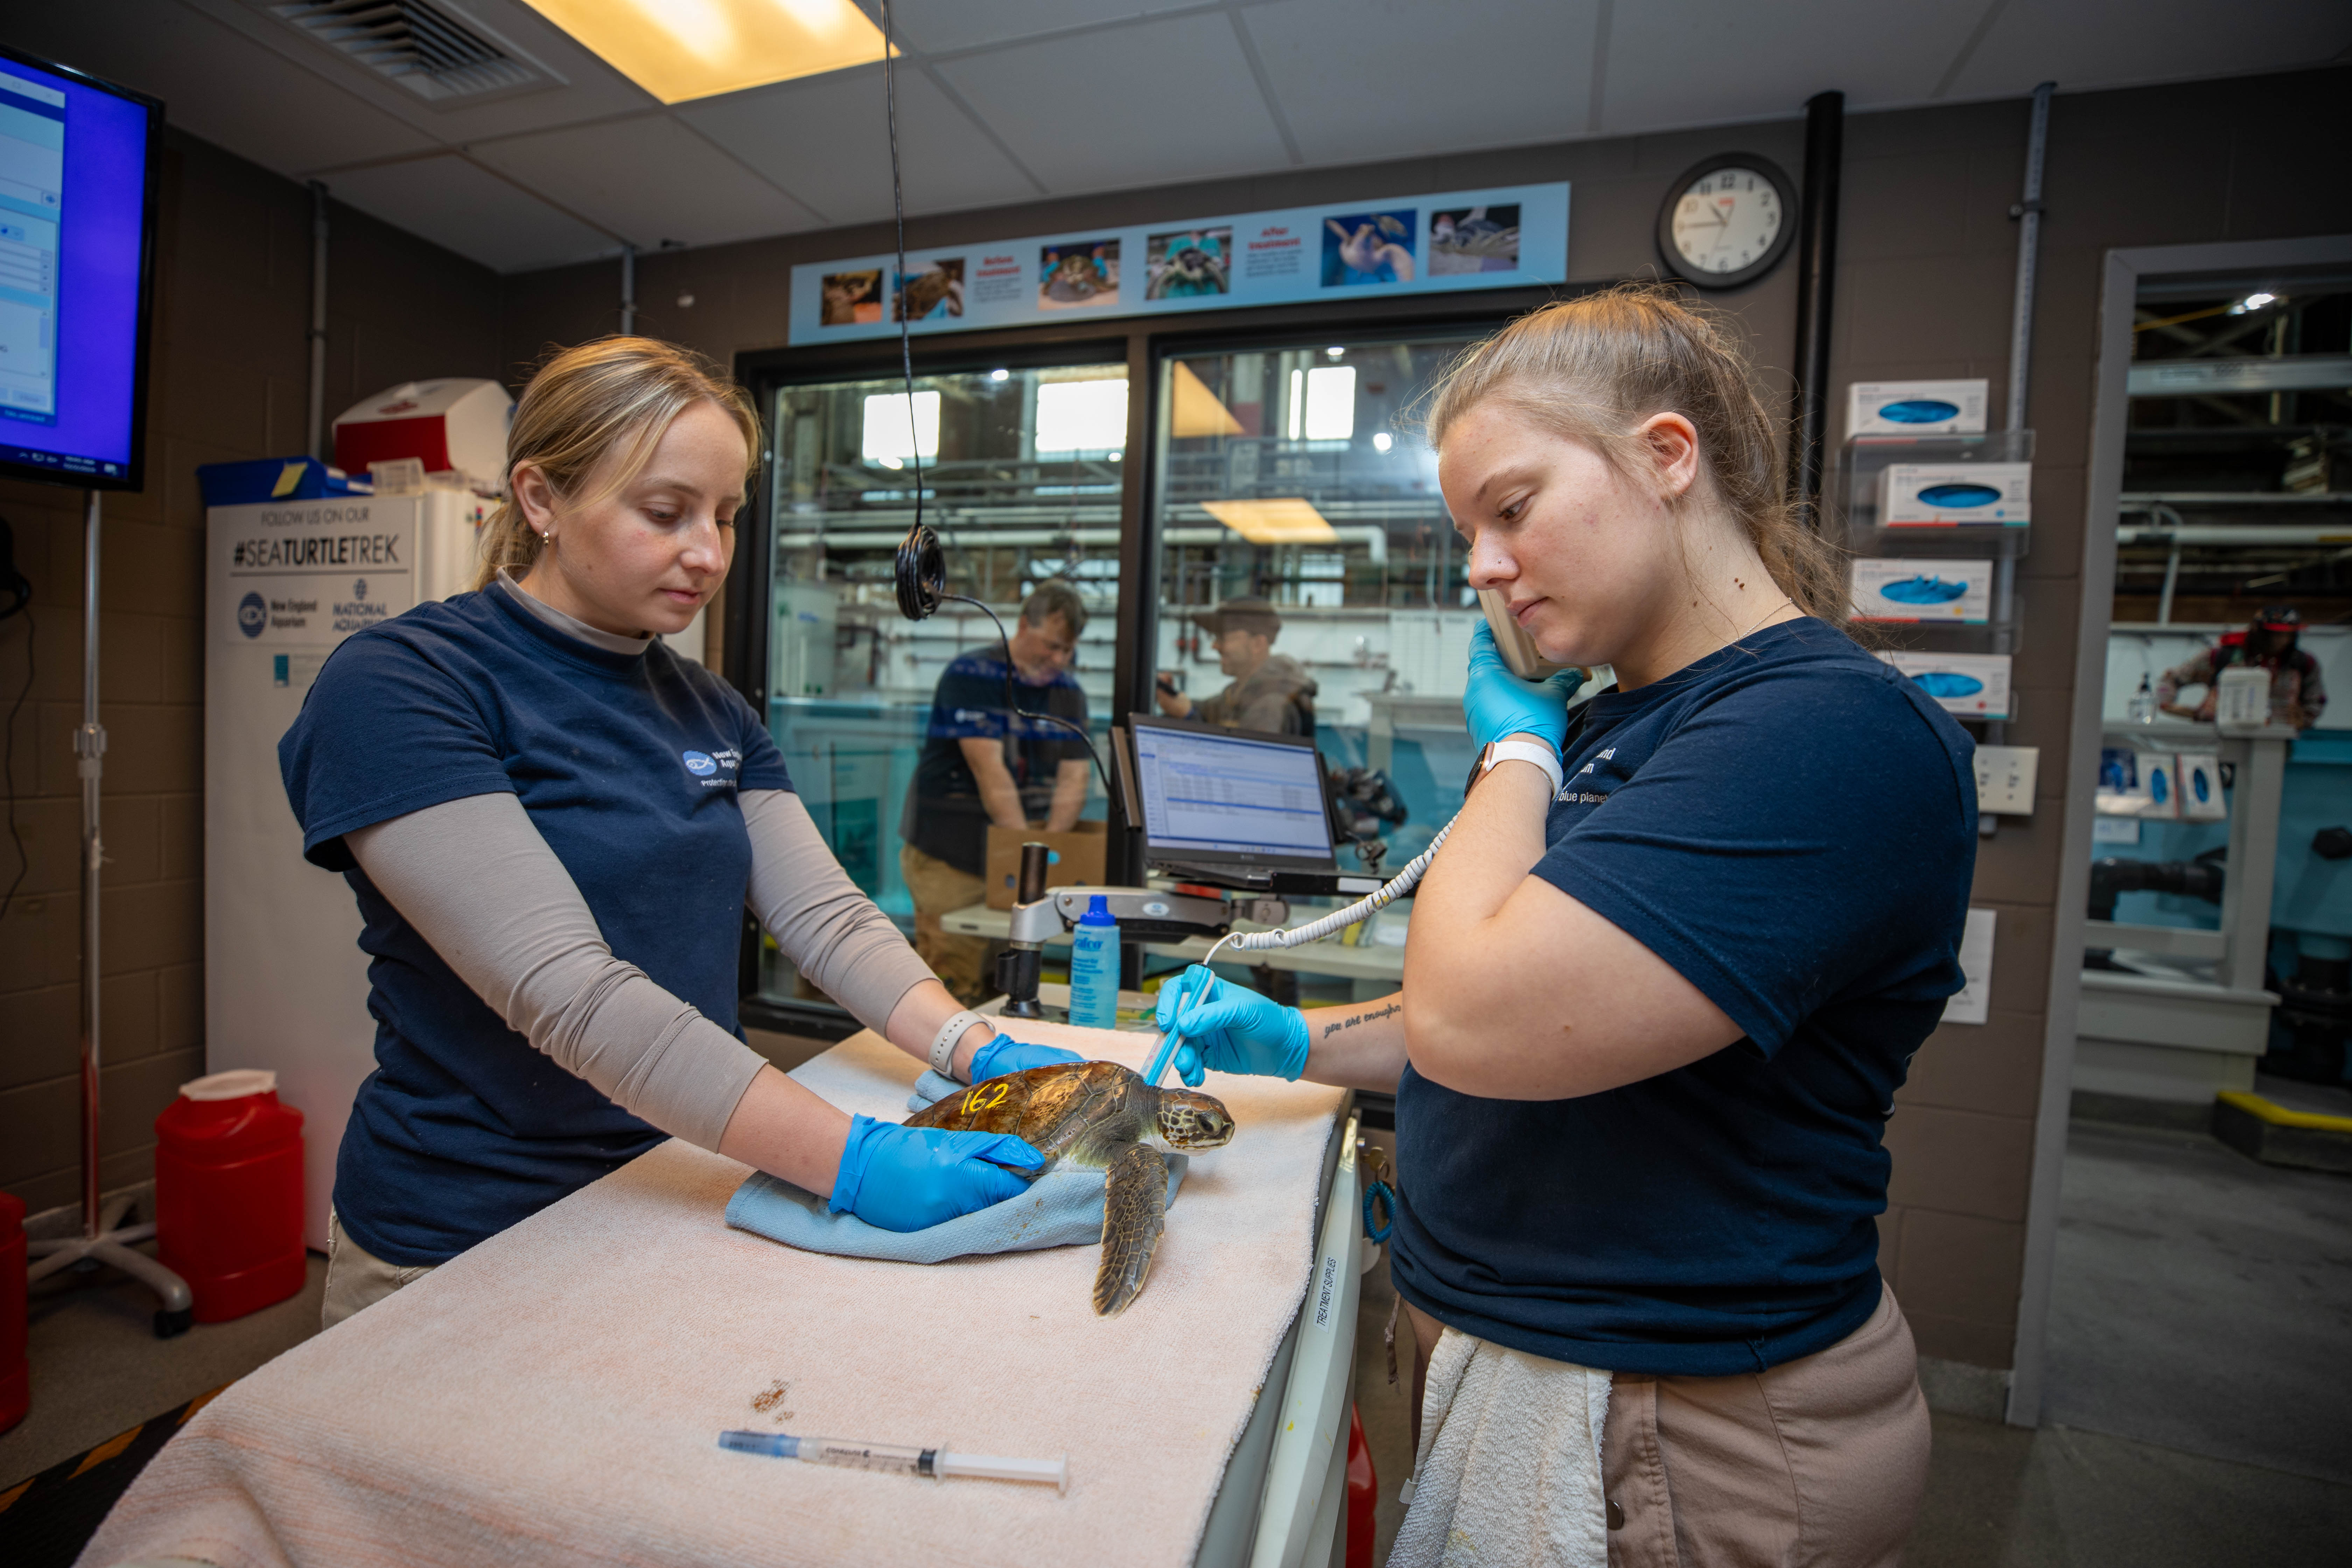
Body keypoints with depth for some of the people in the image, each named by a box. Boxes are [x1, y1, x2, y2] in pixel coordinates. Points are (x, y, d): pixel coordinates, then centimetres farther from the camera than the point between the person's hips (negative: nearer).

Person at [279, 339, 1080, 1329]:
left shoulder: (710, 710, 4)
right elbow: (566, 991, -28)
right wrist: (847, 1158, -34)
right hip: (472, 1249, -5)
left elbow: (827, 916, -4)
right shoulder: (396, 688, -17)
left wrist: (981, 1053, -20)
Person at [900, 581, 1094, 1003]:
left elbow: (1073, 778, 0)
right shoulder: (971, 676, -10)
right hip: (952, 855, -5)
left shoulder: (1070, 692, 8)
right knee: (953, 988, -4)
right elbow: (990, 771, -19)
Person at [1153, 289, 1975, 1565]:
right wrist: (1304, 1044, 1)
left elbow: (1477, 1022, -32)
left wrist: (1516, 747, -15)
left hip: (1681, 1434, -8)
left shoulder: (1835, 732, -24)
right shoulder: (1619, 722, 7)